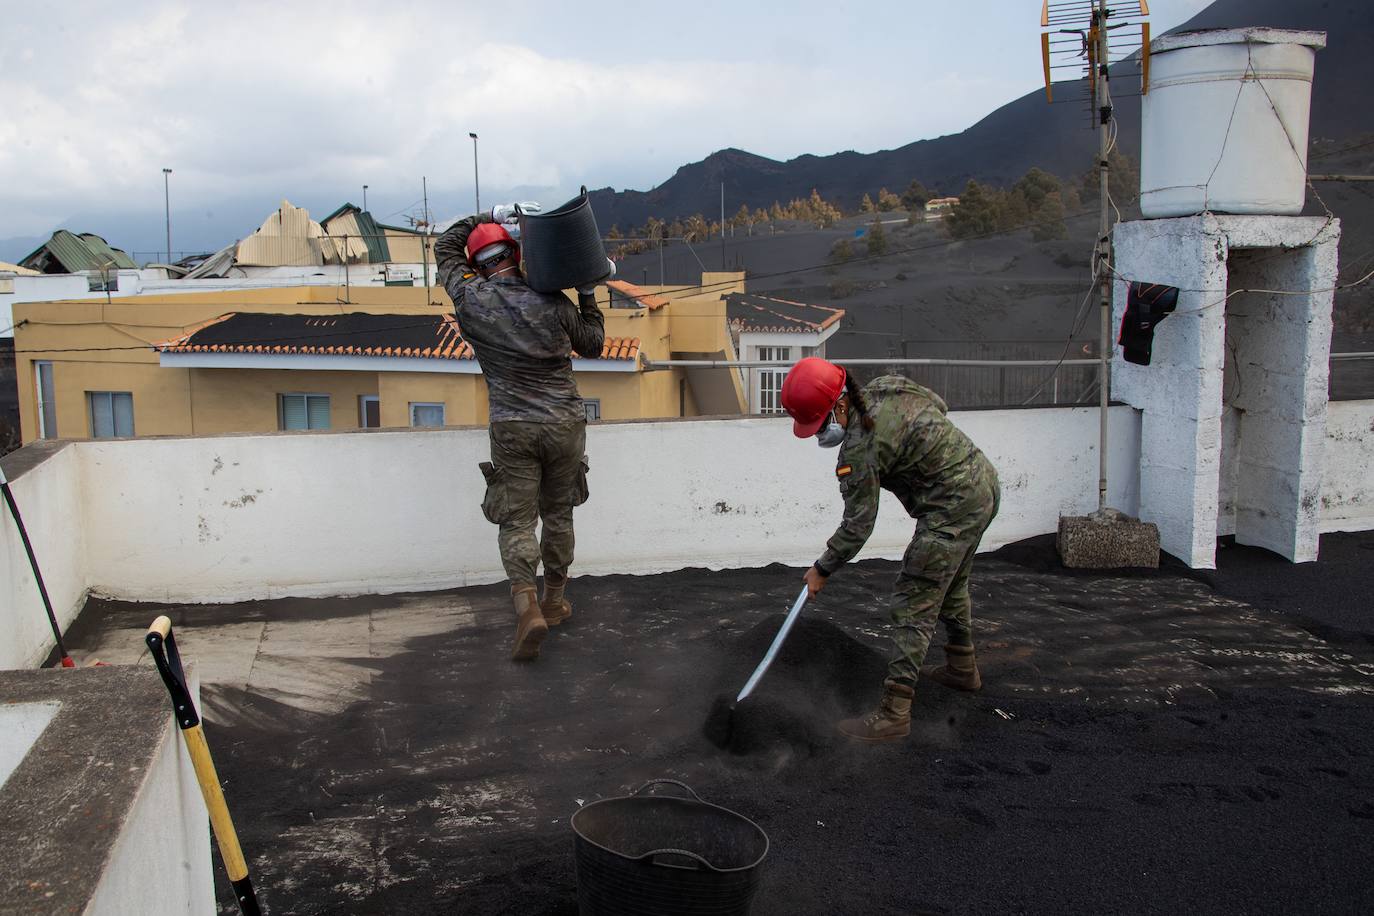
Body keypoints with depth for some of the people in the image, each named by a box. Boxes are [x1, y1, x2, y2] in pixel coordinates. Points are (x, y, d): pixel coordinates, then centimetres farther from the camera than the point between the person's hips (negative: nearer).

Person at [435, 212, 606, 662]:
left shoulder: (470, 299, -3)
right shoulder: (552, 302, -3)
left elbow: (445, 248, 16)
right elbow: (593, 344, 13)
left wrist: (482, 219, 21)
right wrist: (588, 297, 21)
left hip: (513, 429, -1)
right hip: (564, 423, 1)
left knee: (516, 521, 3)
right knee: (558, 514, 16)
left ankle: (526, 604, -17)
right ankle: (554, 600, 28)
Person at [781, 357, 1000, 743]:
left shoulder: (860, 449, -23)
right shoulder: (885, 386, 0)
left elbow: (857, 526, -16)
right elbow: (938, 404, 18)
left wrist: (822, 570, -4)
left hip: (952, 507, -10)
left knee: (914, 606, -8)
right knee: (951, 586, 28)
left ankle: (894, 713, -7)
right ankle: (962, 667, 47)